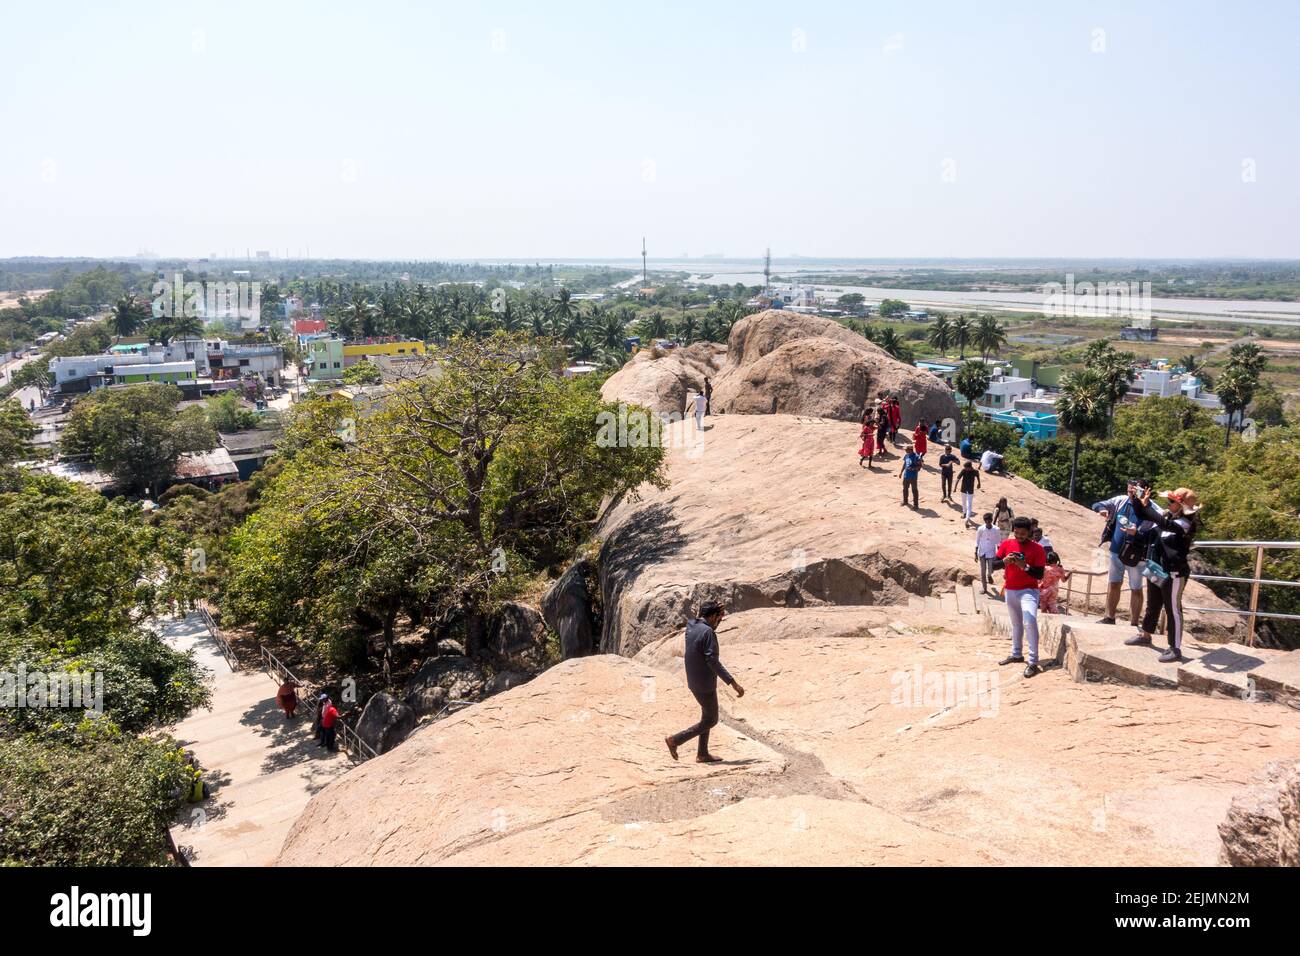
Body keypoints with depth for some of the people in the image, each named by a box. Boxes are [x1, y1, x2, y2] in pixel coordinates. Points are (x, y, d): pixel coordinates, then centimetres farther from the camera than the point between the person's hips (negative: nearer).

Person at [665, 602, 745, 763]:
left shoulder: (691, 627, 3)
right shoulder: (707, 632, -23)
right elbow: (712, 661, -28)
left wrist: (717, 610, 17)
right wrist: (733, 683, -28)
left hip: (693, 681, 9)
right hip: (705, 684, -9)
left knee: (707, 716, 22)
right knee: (710, 720, 6)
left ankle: (702, 754, 27)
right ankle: (675, 740, 4)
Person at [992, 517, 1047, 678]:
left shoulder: (1036, 549, -9)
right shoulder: (1006, 544, 2)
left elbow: (1040, 575, -10)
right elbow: (994, 565, 0)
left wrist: (1025, 566, -25)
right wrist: (1004, 561, -20)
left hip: (1028, 591, -5)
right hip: (1010, 590, 5)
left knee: (1029, 622, -20)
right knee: (1016, 624, 18)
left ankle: (1033, 662, -18)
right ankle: (1016, 654, 33)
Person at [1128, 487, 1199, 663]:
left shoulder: (1186, 523, -19)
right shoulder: (1166, 514, 3)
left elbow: (1165, 524, -38)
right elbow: (1142, 514, 15)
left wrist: (1146, 505, -31)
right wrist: (1138, 500, -3)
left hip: (1173, 573, -8)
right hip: (1155, 569, 8)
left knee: (1173, 609, -2)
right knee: (1152, 605, 23)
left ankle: (1176, 649, 4)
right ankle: (1145, 634, 39)